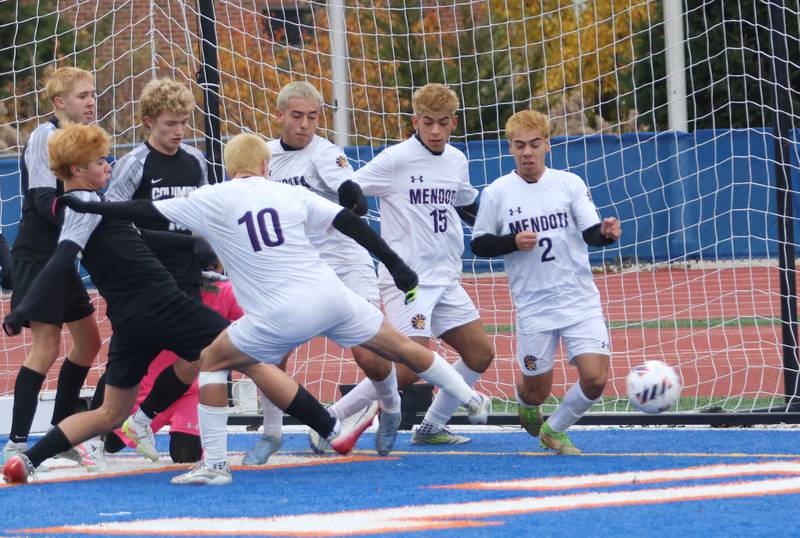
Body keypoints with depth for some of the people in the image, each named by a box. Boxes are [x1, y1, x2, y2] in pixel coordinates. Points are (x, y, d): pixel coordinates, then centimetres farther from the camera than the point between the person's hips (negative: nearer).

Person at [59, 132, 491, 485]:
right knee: (401, 347, 22)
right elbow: (353, 225, 7)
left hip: (281, 317, -4)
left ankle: (214, 463, 5)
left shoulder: (211, 200, 3)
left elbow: (144, 210, 4)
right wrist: (398, 268, 14)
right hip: (331, 295, 4)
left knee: (212, 360, 15)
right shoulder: (290, 193, 11)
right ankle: (472, 400, 36)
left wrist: (83, 207, 13)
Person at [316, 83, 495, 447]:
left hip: (445, 280, 8)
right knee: (411, 366, -18)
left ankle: (431, 427, 20)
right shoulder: (395, 160, -12)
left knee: (480, 354, 5)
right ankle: (328, 421, -9)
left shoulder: (457, 161, 9)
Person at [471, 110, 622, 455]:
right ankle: (525, 403, 45)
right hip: (533, 306, -1)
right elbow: (478, 244, 4)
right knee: (537, 391, 5)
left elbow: (590, 232, -3)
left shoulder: (570, 183, 2)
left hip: (580, 300, 1)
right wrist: (514, 242, -14)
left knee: (595, 378, -12)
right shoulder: (497, 193, -1)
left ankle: (554, 431, 16)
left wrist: (605, 233, -26)